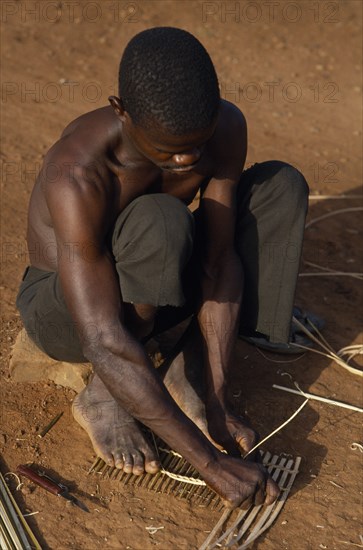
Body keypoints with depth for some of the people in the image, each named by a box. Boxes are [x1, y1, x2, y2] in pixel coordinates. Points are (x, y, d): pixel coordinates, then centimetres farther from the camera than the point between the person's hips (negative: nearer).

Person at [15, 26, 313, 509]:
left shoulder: (226, 128, -21)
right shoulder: (76, 175, -37)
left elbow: (218, 266, -18)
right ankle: (103, 396, -14)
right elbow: (106, 345, -38)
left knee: (281, 187, -13)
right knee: (161, 223, -38)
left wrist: (218, 403, -22)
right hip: (64, 313, -5)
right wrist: (210, 461, -37)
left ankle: (187, 373, -10)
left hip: (147, 296, 6)